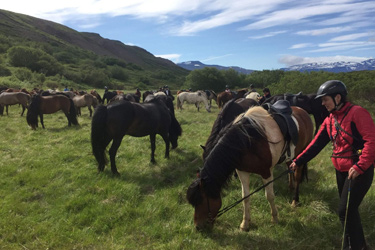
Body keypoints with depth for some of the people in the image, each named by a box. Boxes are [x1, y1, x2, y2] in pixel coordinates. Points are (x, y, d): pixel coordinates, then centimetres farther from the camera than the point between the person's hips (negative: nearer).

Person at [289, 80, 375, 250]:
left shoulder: (357, 113, -16)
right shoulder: (330, 119, 7)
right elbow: (317, 144, 6)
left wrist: (360, 166, -30)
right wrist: (298, 161, 1)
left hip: (359, 171, -8)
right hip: (341, 170, 8)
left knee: (346, 211, -6)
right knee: (348, 209, 19)